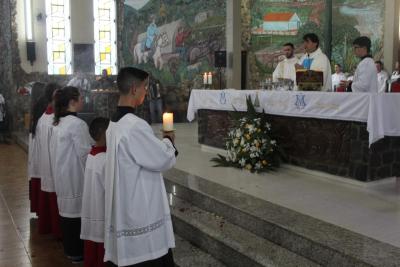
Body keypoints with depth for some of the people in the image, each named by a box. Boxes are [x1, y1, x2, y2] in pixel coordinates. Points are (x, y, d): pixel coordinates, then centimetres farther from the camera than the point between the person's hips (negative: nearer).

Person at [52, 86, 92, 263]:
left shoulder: (58, 123, 7)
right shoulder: (77, 124, -20)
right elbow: (85, 153, -18)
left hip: (62, 174, 9)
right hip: (75, 175, -9)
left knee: (66, 208, 16)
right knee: (76, 210, 2)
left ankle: (68, 248, 28)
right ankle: (76, 252, 12)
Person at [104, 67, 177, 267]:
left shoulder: (114, 123, 8)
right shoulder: (135, 126, -23)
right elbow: (162, 160, -15)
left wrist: (161, 143, 9)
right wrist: (168, 141, 3)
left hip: (122, 207, 9)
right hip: (140, 208, -9)